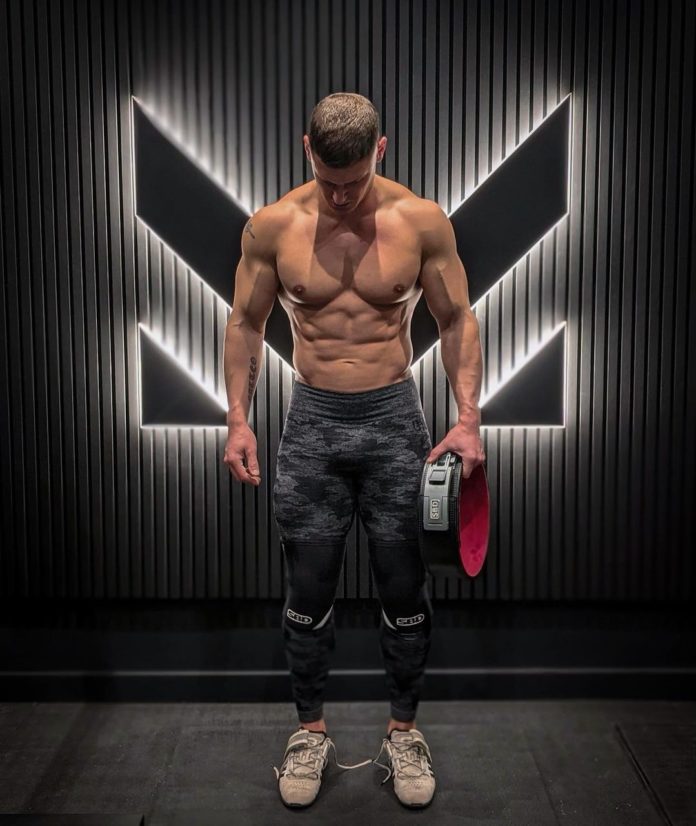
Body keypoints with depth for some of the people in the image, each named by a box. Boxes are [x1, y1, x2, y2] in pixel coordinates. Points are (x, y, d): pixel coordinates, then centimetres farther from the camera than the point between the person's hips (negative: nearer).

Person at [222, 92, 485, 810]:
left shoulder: (422, 221, -5)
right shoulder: (272, 226, -3)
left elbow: (457, 323, 1)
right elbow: (245, 325, 6)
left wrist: (468, 417, -9)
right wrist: (238, 419, -1)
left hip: (394, 419, 0)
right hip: (312, 421, 1)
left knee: (403, 588, 8)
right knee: (309, 589, 9)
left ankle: (403, 729, 30)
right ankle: (311, 729, 30)